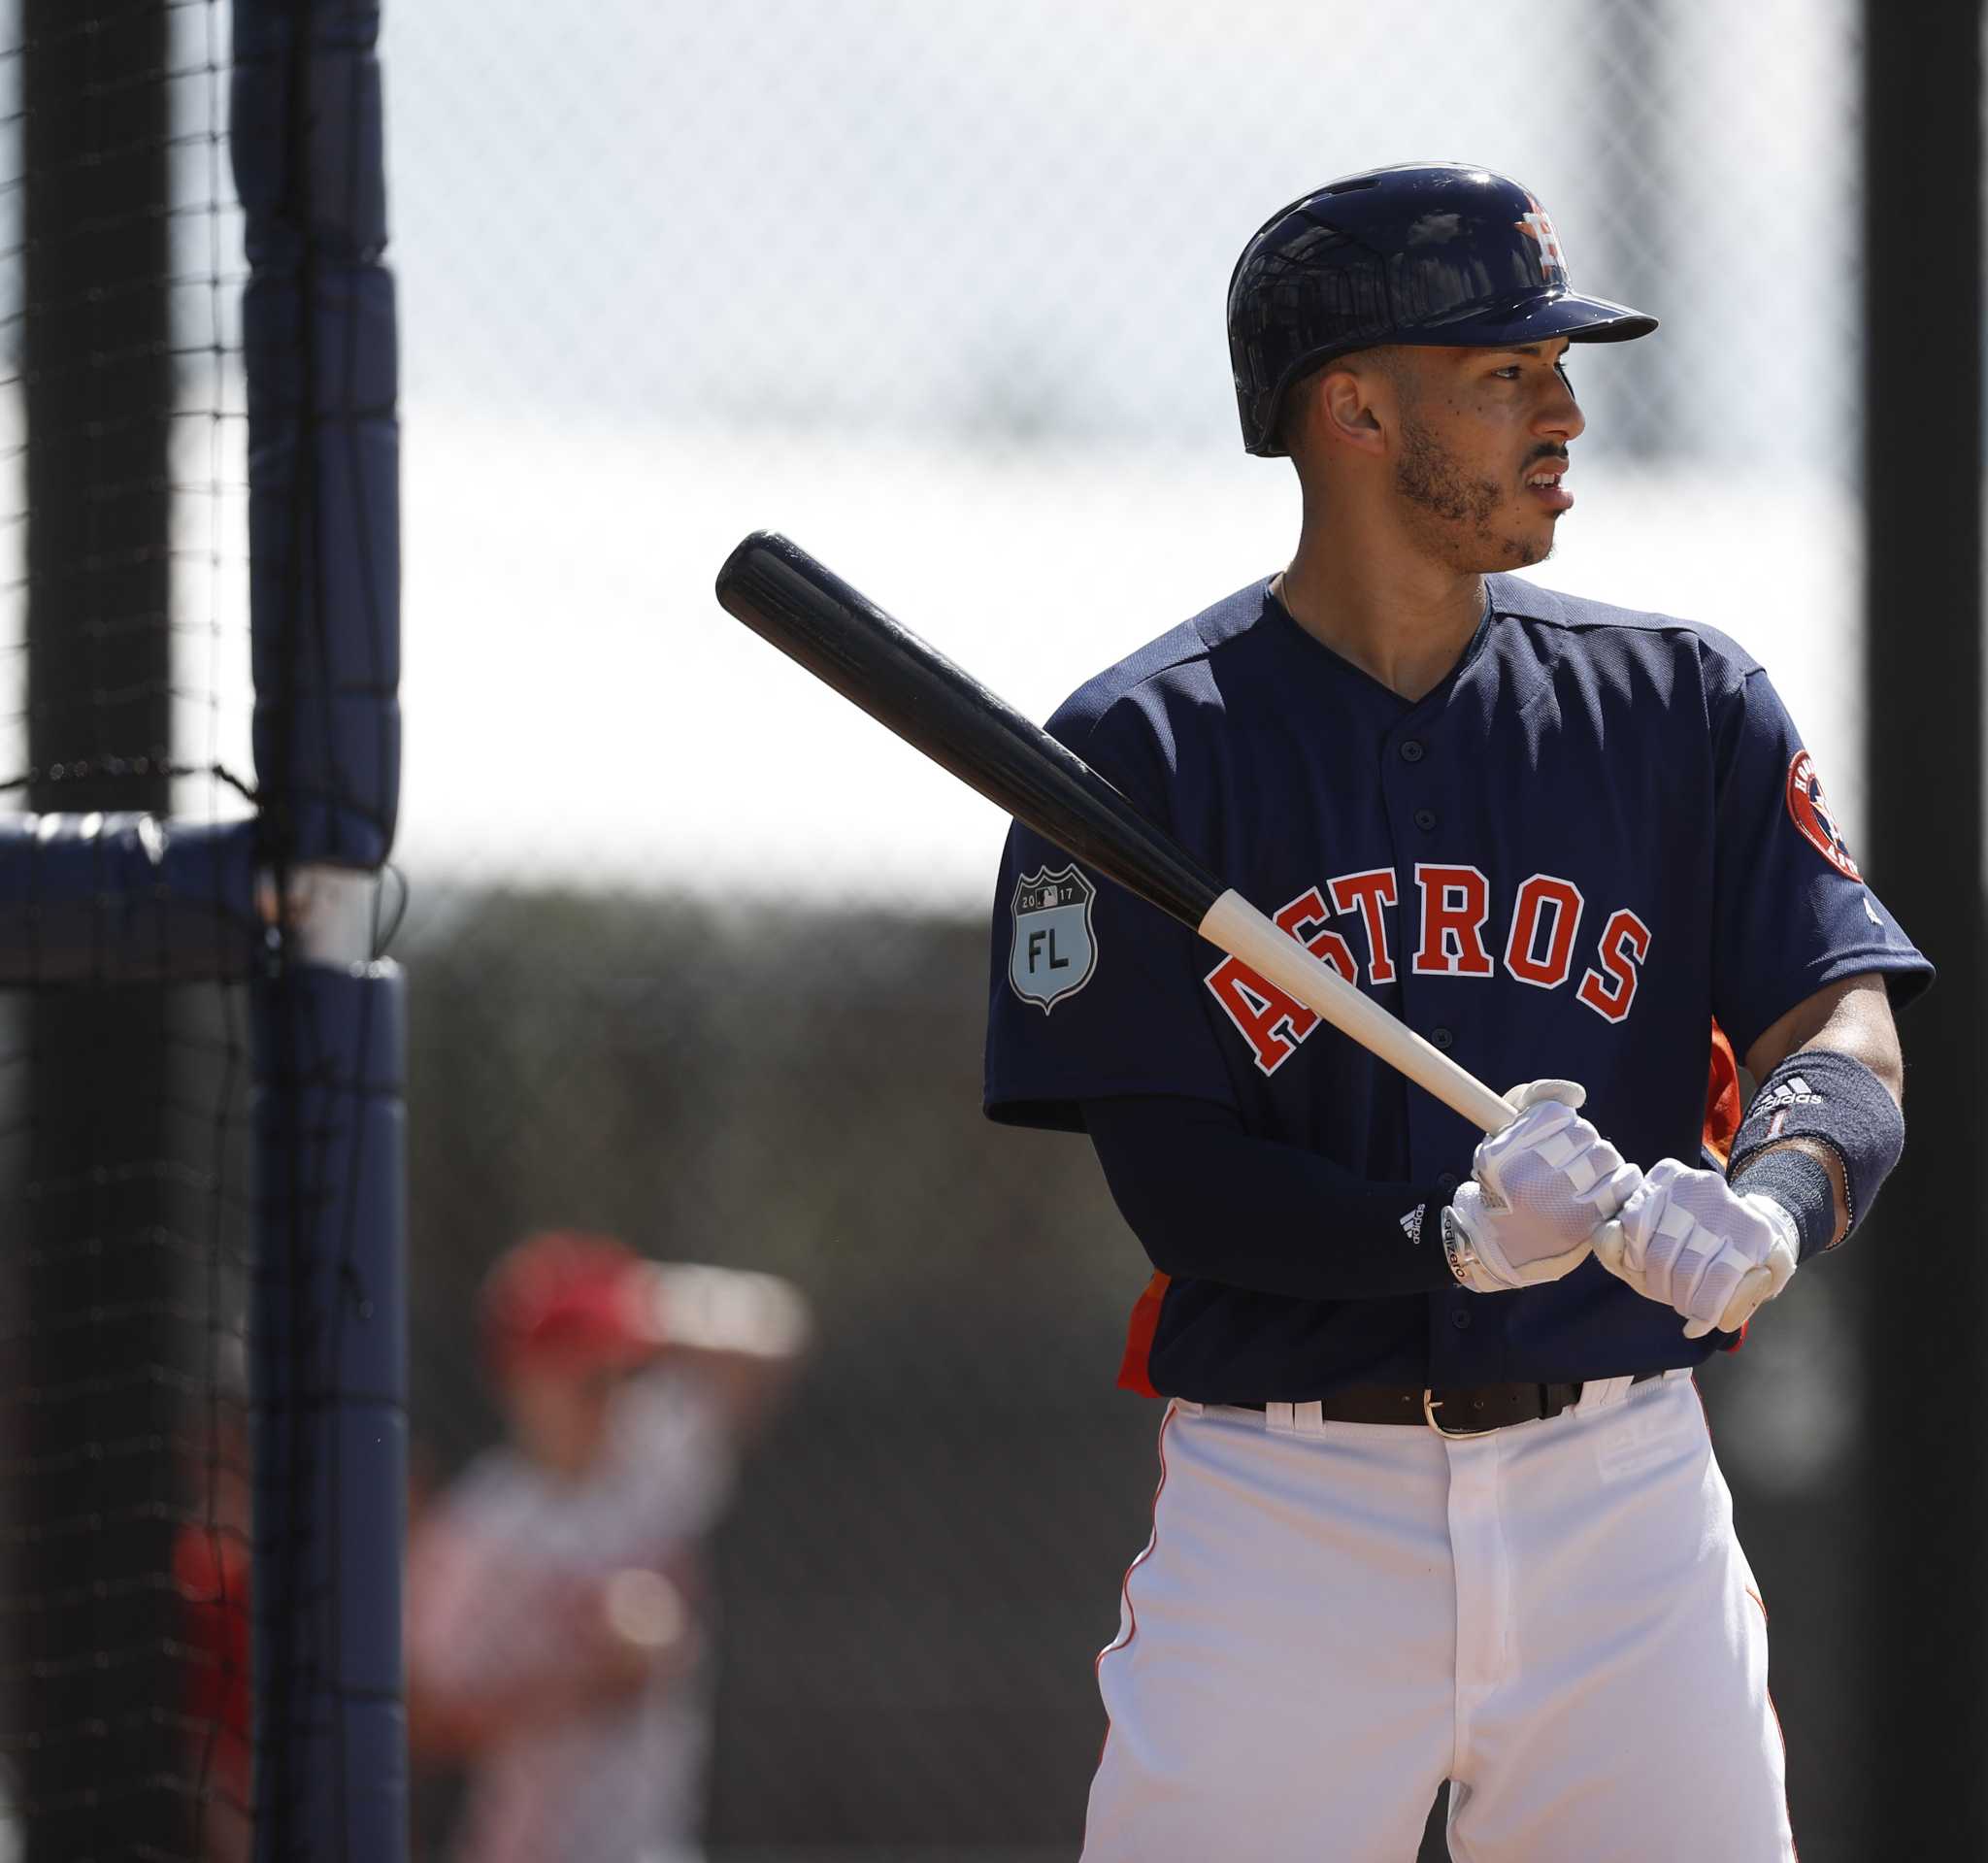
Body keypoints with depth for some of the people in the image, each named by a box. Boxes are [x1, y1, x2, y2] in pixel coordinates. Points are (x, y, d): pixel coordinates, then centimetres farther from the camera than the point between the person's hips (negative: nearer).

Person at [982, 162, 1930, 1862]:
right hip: (1285, 1512, -2)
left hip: (1619, 1485, 2)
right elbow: (1173, 1179, -6)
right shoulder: (1140, 753, 0)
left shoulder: (1683, 707, 8)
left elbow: (1846, 1051, -2)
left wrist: (1761, 1213, -25)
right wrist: (1451, 1242, -24)